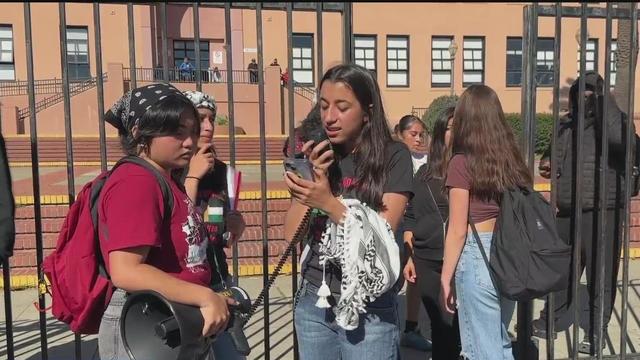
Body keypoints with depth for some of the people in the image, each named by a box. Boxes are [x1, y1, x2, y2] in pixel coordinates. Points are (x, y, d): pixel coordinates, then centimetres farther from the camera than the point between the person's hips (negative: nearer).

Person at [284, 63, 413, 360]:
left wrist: (328, 202, -26)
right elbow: (291, 235, -1)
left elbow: (382, 236, -14)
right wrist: (314, 177, -13)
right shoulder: (318, 155, 3)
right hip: (312, 302, 4)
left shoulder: (392, 156, -8)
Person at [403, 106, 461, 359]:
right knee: (443, 325, 10)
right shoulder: (425, 173, 8)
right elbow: (410, 217, 12)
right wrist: (407, 257, 8)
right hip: (428, 262, 2)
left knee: (465, 323, 1)